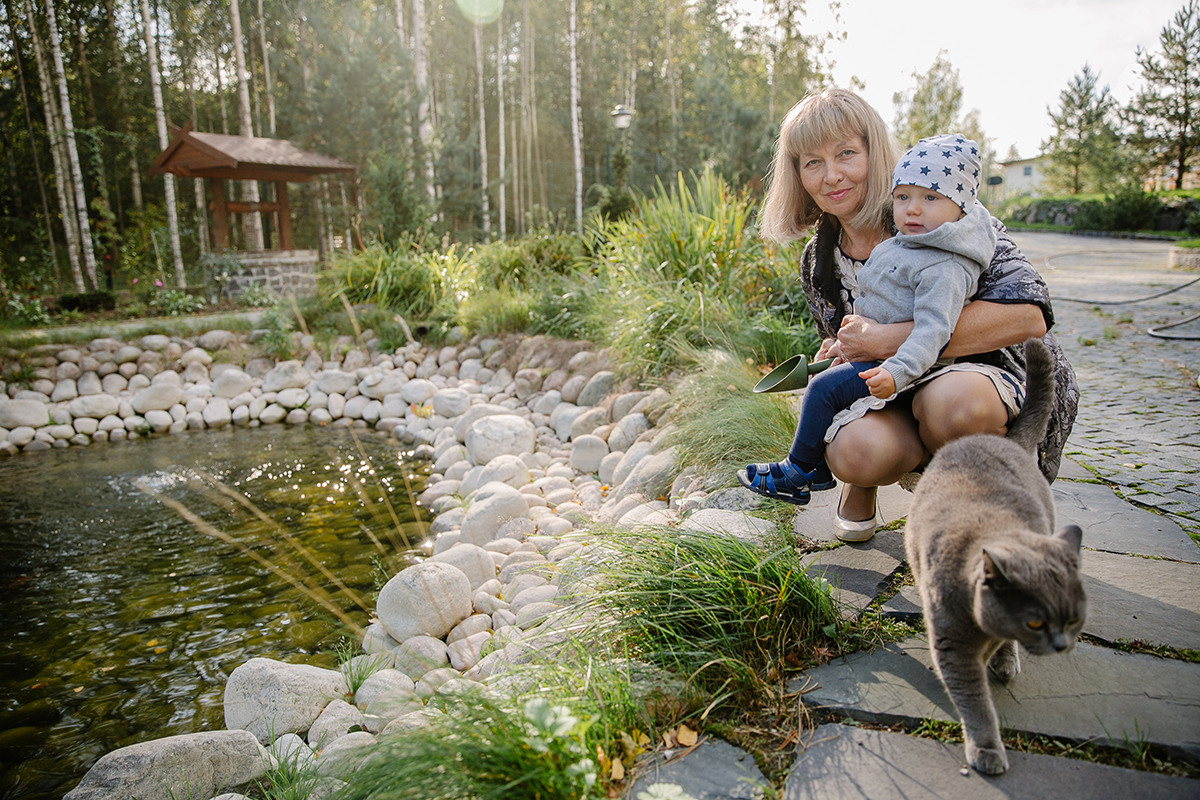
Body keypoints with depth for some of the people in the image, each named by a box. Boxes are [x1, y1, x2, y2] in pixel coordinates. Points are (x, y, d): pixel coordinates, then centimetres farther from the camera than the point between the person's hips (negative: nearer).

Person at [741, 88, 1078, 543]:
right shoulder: (818, 264, 3)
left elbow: (1027, 314, -25)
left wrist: (889, 340, -28)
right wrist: (833, 357, -9)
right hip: (896, 392, 2)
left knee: (951, 401, -39)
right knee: (855, 449, -34)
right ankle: (863, 486, 5)